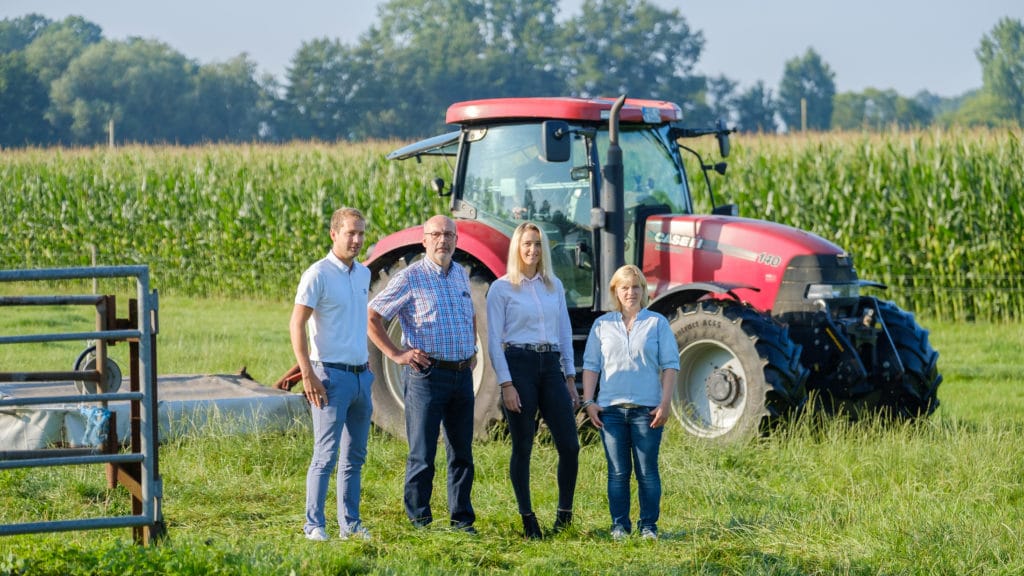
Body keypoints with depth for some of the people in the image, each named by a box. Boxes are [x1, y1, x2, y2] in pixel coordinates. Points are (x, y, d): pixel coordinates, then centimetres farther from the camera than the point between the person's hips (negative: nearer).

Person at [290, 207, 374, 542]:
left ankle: (350, 523, 17)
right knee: (326, 456, -9)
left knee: (355, 456, 11)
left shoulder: (363, 274, 12)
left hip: (361, 375, 8)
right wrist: (308, 375, -20)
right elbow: (297, 325, -14)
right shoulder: (319, 274, -11)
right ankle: (314, 525, -6)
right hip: (332, 375, -8)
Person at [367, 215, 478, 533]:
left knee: (462, 452, 10)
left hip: (462, 374, 6)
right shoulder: (410, 278, -7)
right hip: (427, 374, -6)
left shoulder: (461, 275, 13)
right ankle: (419, 519, 5)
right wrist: (396, 354, -12)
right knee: (422, 453, -2)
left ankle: (462, 520, 16)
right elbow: (372, 317, -9)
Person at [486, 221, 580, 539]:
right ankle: (528, 520, 6)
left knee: (569, 445, -3)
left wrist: (570, 378, 10)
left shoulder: (554, 286, 13)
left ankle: (565, 513, 11)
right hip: (519, 365, -4)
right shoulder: (502, 288, -1)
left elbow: (565, 333, 16)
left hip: (551, 367, 4)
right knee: (523, 447, -1)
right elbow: (494, 340, -4)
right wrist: (506, 384, -12)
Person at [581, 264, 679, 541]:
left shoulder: (657, 323, 6)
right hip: (611, 409, 1)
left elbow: (670, 365, 4)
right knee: (618, 472, 3)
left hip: (647, 409, -1)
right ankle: (619, 525, 8)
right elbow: (591, 365, 11)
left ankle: (649, 526, 6)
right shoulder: (602, 325, 11)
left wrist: (665, 404, -5)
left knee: (647, 472, 0)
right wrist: (589, 401, 1)